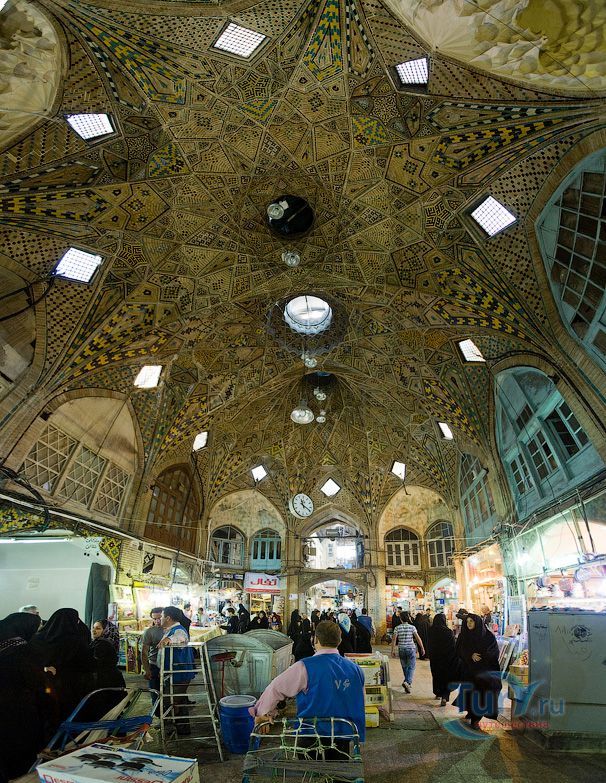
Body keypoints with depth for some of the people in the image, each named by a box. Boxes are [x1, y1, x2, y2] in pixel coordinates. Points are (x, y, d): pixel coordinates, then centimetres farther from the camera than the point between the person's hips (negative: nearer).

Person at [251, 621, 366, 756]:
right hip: (343, 735, 4)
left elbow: (275, 688, -10)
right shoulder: (355, 669, -1)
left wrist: (263, 713, 2)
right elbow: (359, 707, 11)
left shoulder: (305, 667, -15)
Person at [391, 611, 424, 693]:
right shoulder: (412, 627, -6)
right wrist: (422, 648, 2)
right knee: (411, 667, 1)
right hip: (411, 649, -2)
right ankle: (407, 682, -19)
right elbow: (418, 638, -9)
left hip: (401, 649, 2)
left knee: (404, 667, 18)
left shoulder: (397, 628, -4)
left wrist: (392, 651, -2)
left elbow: (394, 639, -7)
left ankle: (408, 683, 30)